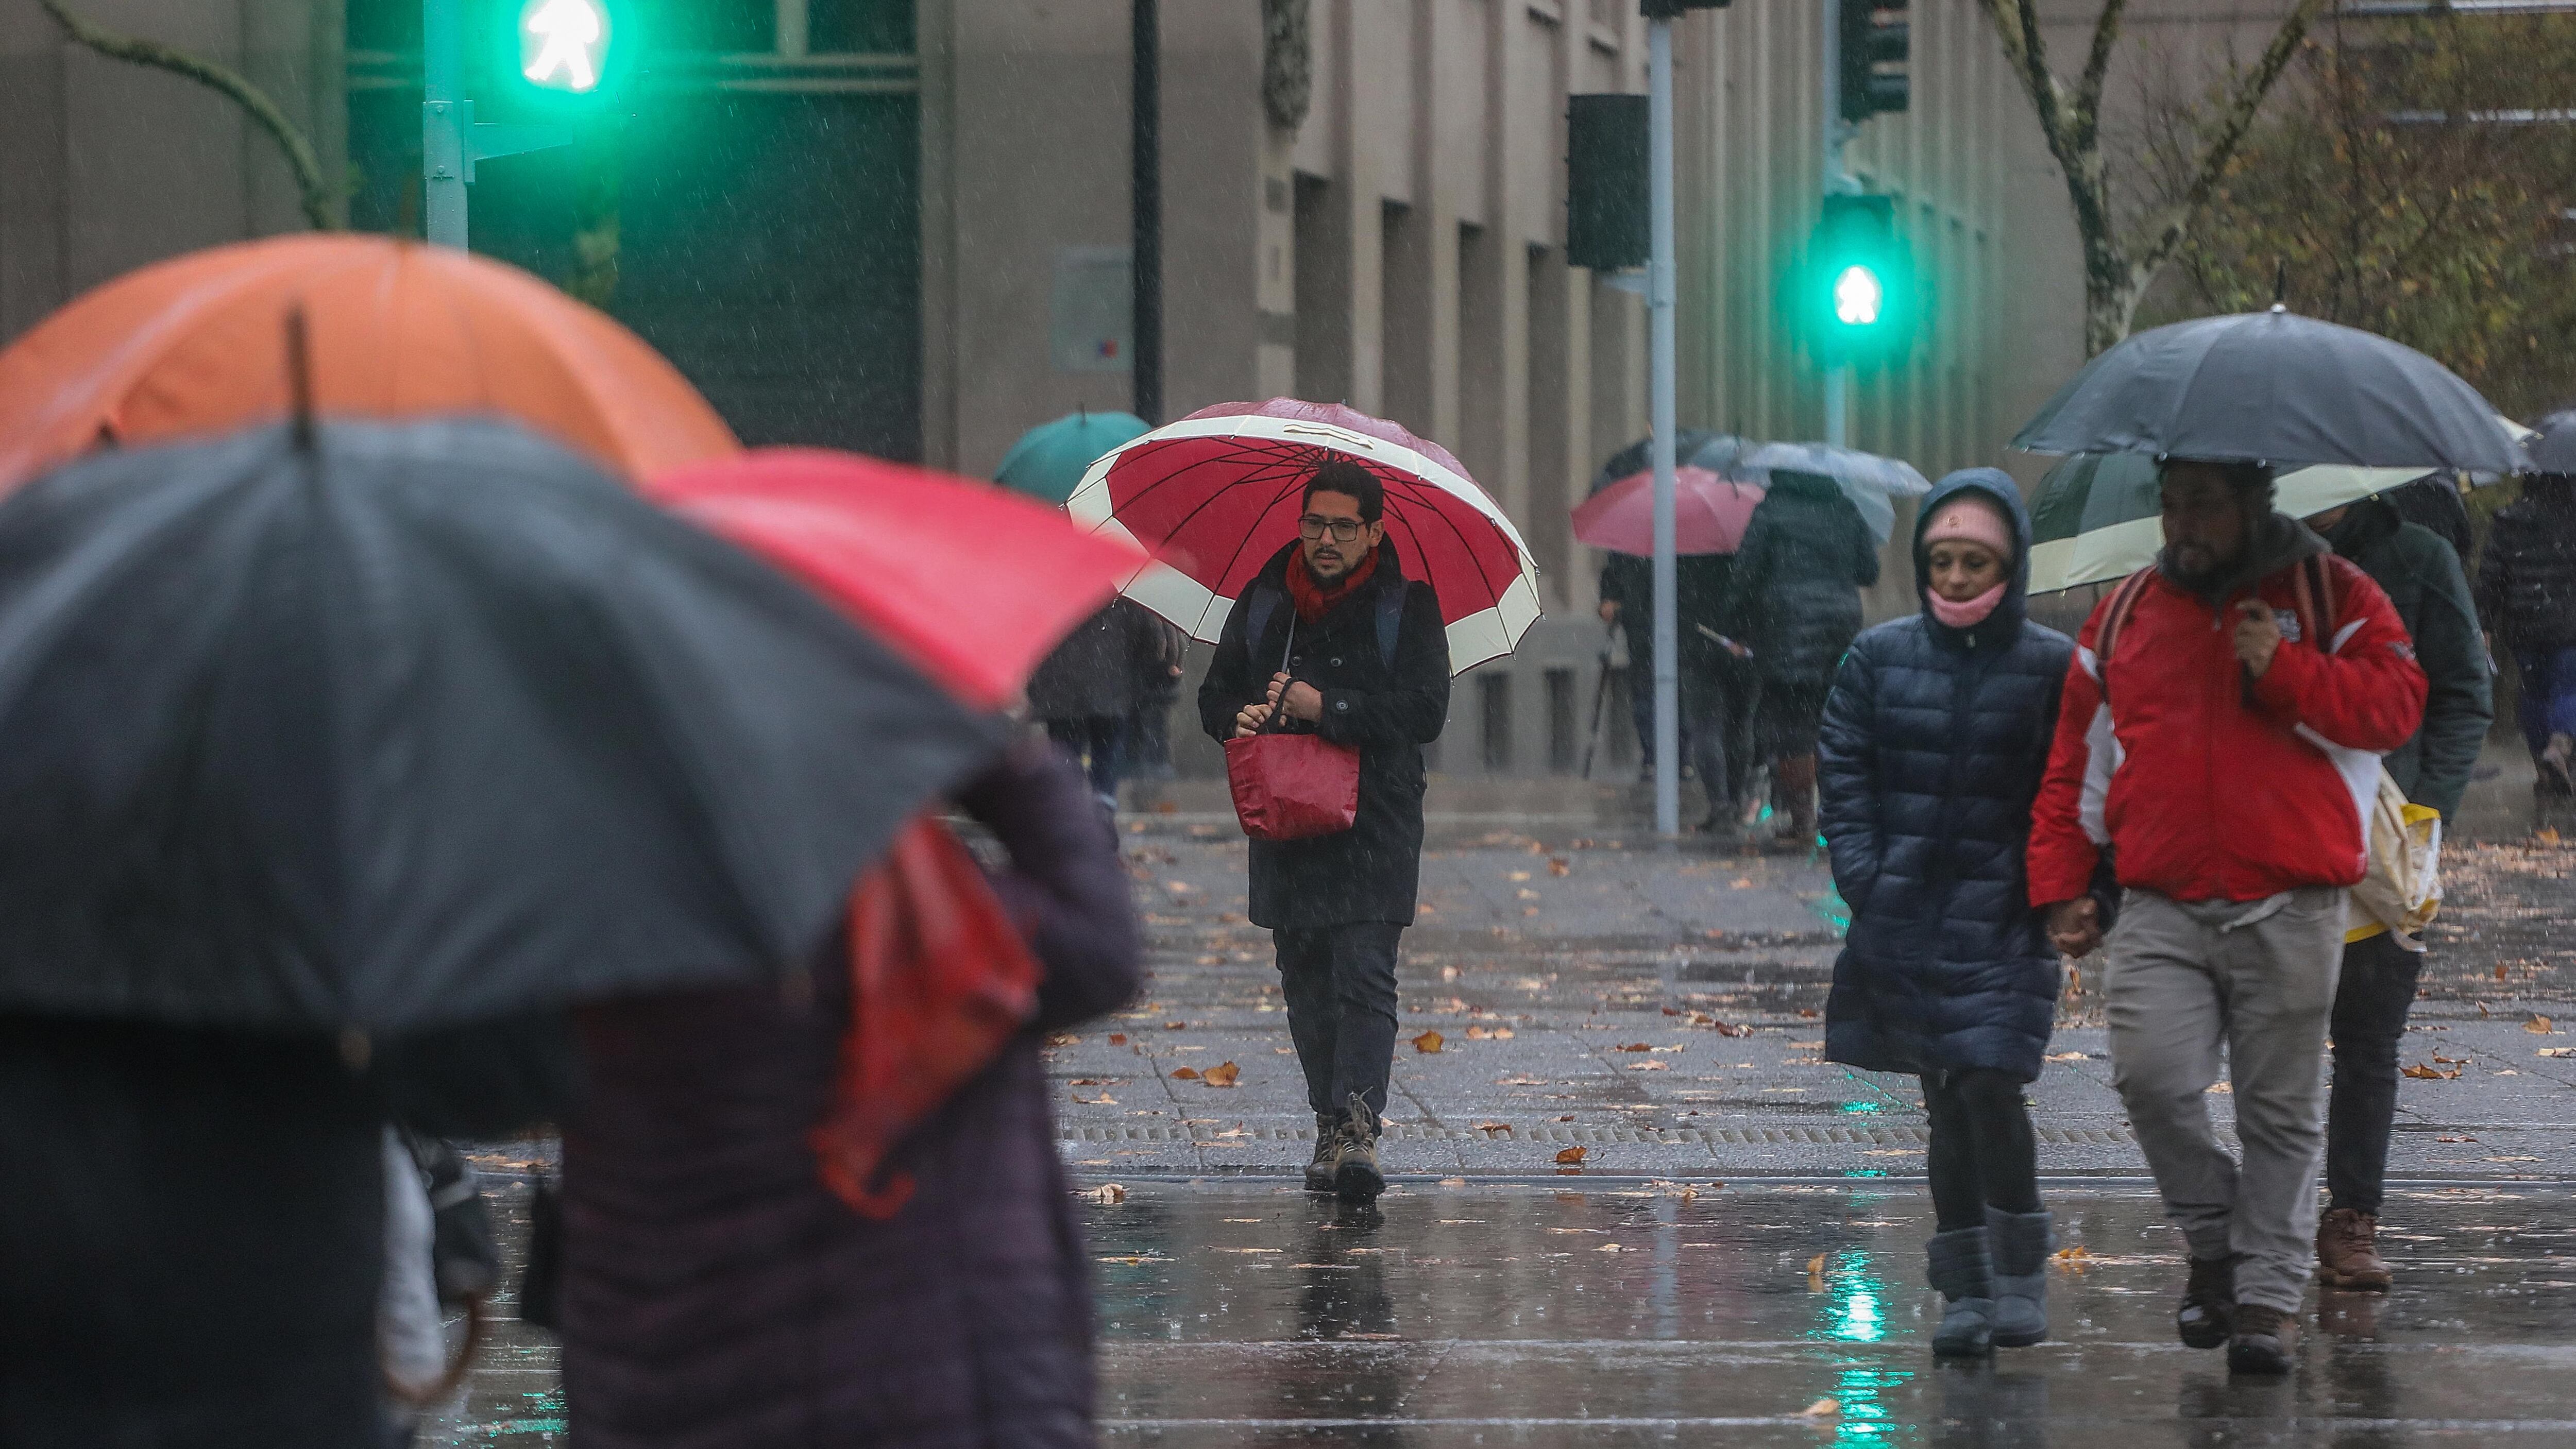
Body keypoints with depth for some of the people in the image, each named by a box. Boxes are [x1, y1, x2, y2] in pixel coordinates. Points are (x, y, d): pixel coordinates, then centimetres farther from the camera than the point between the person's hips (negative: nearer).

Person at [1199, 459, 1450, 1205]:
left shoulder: (1406, 603, -1)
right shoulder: (1265, 599, 11)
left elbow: (1425, 711, -11)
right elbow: (1215, 692, 17)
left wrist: (1327, 709, -18)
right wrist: (1238, 717, -7)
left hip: (1375, 826, -5)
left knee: (1364, 976, -14)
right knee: (1306, 987, 7)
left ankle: (1357, 1129, -22)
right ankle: (1331, 1129, 15)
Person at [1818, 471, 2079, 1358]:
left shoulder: (2050, 666, -2)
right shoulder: (1880, 657, 5)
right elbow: (1842, 773, 8)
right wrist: (1864, 877, -3)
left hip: (2000, 920, -3)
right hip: (1904, 916, 3)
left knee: (1989, 1088, -14)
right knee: (1944, 1100, 8)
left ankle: (2021, 1275, 4)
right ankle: (1966, 1292, 15)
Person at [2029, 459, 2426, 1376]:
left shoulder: (2328, 596, 7)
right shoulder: (2125, 614, 15)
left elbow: (2395, 706, -4)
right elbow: (2076, 762, 19)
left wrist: (2284, 670, -15)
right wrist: (2061, 883, 11)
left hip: (2291, 911, -2)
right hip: (2161, 912, 2)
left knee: (2281, 1110, 1)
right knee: (2151, 1076, -16)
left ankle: (2269, 1294, 11)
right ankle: (2214, 1244, 7)